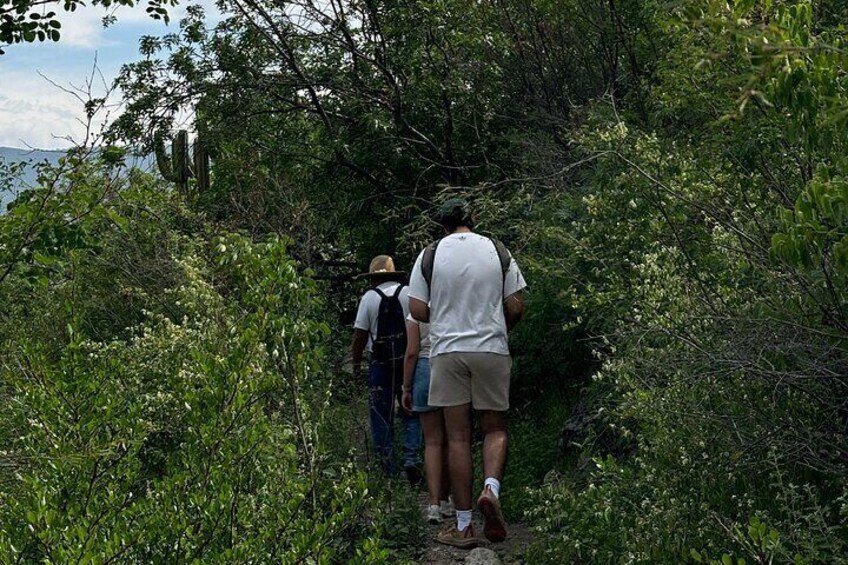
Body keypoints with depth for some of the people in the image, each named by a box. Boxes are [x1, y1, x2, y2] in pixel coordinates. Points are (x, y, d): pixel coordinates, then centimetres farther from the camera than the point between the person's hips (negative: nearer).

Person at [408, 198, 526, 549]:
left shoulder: (430, 255, 1)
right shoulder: (498, 252, 3)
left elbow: (417, 311, -1)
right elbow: (516, 307, 2)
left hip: (447, 350, 0)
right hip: (492, 349, 0)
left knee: (457, 436, 3)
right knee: (495, 428, 13)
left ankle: (463, 526, 5)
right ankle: (491, 488, -15)